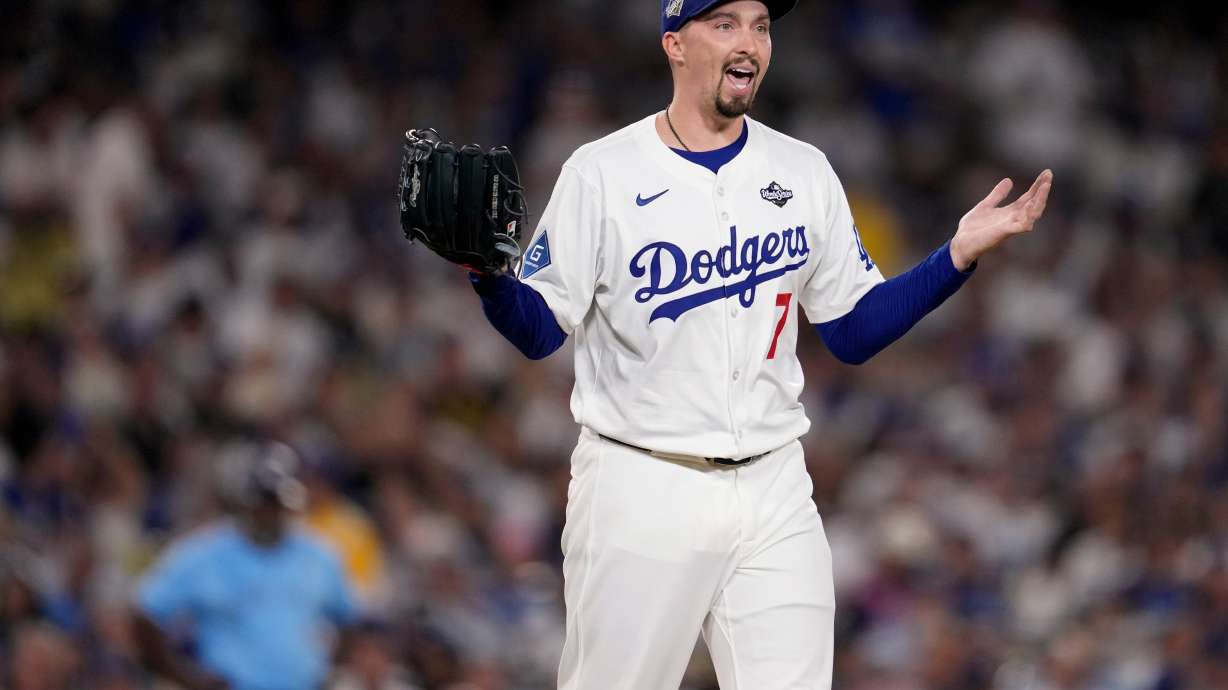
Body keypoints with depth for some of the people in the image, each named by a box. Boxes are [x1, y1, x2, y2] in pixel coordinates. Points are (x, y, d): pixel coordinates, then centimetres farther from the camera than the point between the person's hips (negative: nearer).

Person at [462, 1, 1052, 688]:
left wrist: (960, 255, -1)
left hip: (774, 494, 3)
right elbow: (539, 330, -4)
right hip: (639, 492, -3)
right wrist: (488, 273, -25)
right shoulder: (602, 174, -4)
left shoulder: (805, 173, 8)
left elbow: (855, 330, 11)